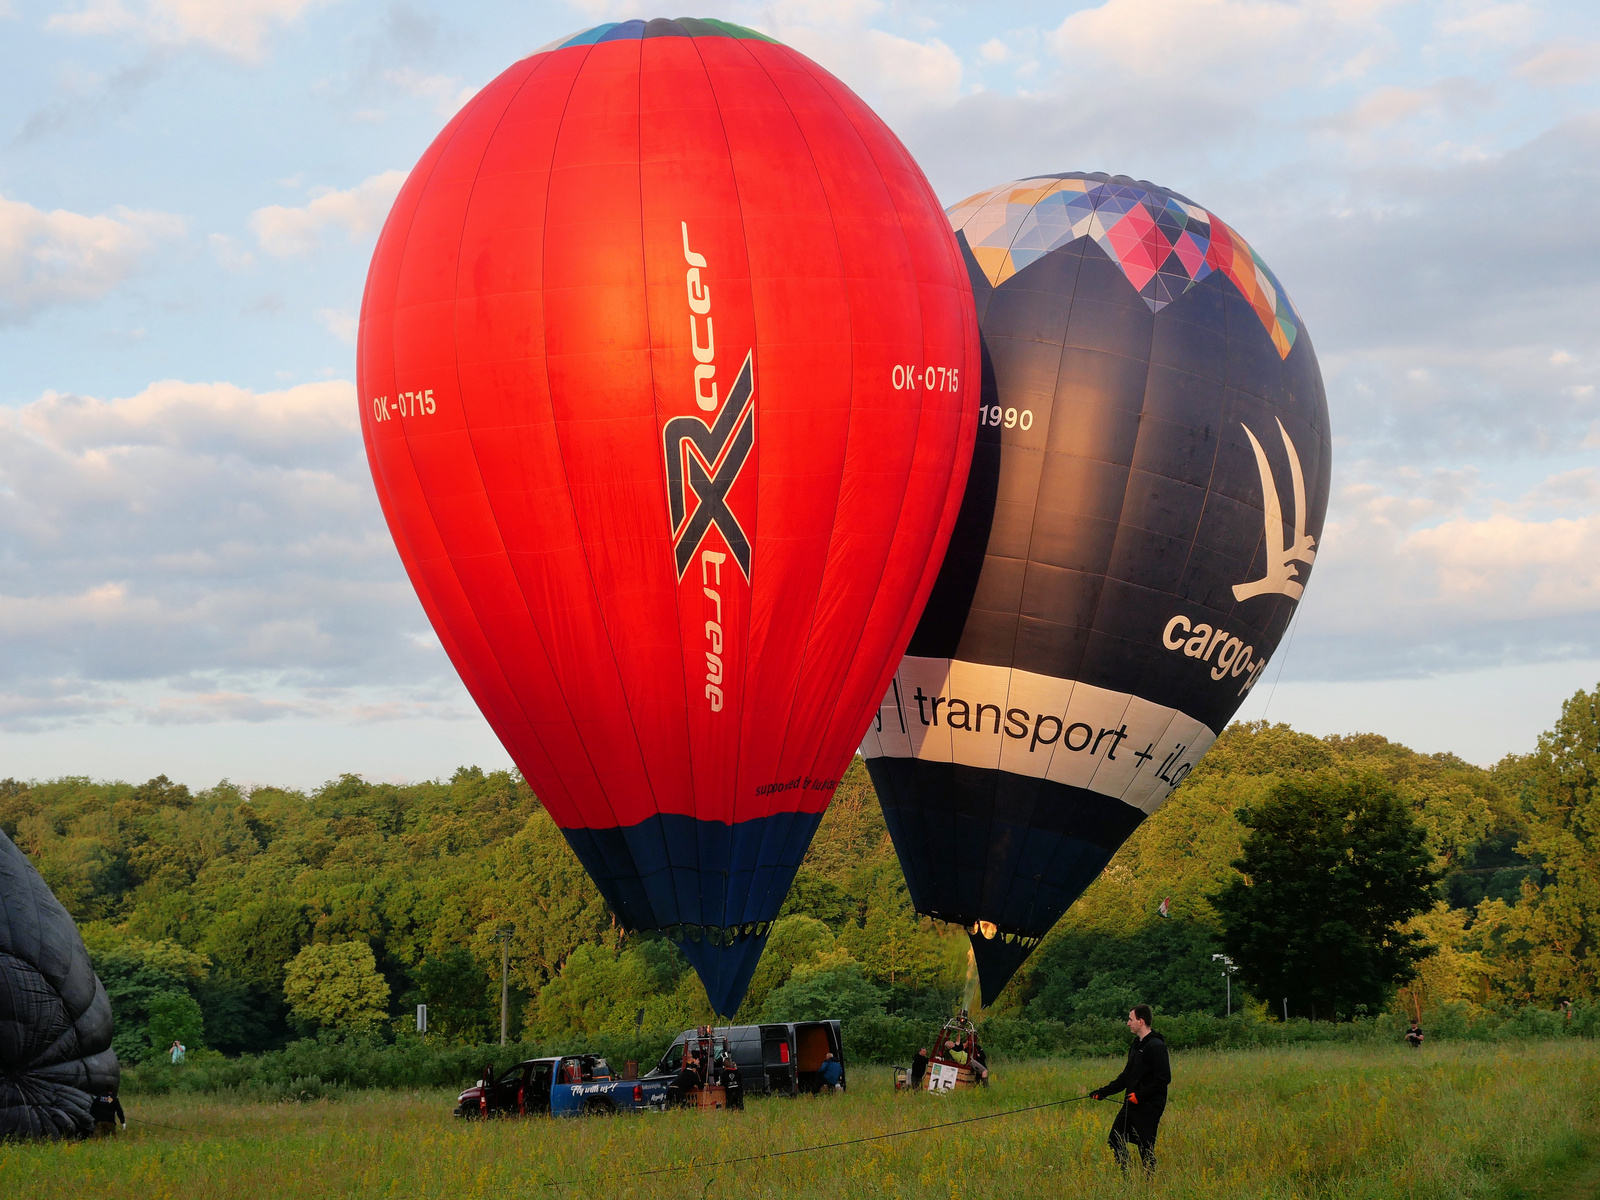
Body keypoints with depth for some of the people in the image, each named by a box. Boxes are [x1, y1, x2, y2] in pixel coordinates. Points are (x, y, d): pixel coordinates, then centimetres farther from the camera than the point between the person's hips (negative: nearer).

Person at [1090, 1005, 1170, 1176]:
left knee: (1145, 1149, -6)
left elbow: (1163, 1078, -20)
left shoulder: (1156, 1046, -15)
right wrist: (1104, 1092, 16)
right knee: (1115, 1141, 10)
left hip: (1149, 1106, -10)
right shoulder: (1136, 1045, 15)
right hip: (1131, 1104, 10)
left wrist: (1139, 1095, -21)